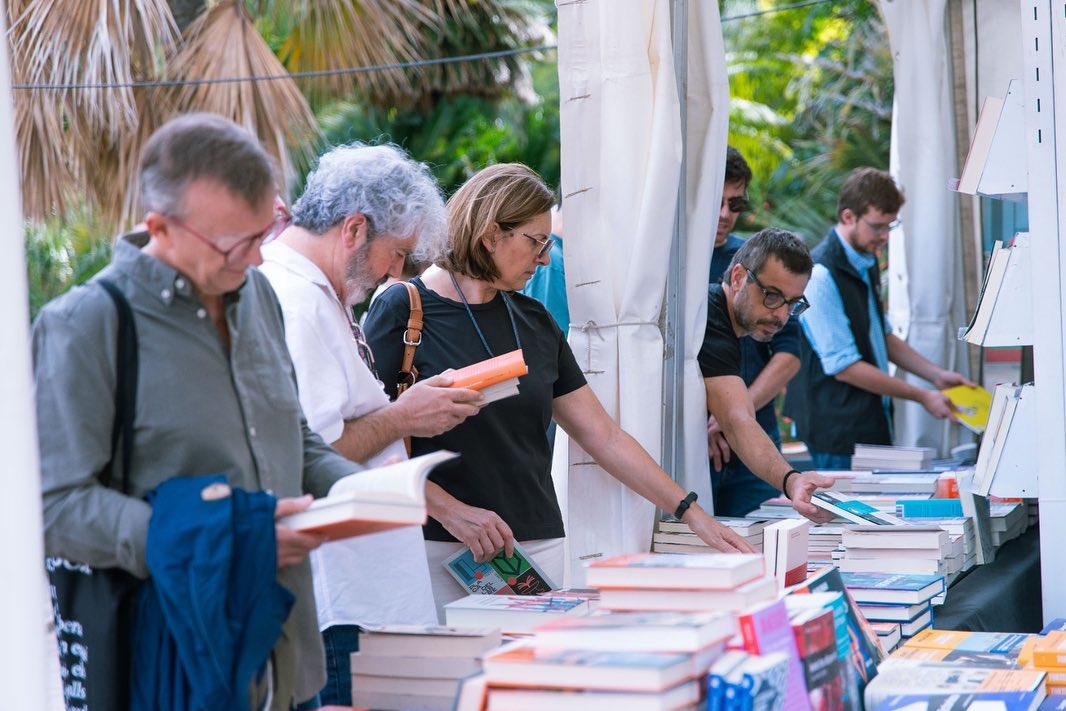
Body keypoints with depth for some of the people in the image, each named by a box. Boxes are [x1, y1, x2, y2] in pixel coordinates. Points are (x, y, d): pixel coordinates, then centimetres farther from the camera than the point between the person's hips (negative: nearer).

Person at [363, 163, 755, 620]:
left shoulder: (535, 322, 13)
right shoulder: (403, 309, -5)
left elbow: (604, 437, 14)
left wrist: (691, 512, 11)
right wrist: (450, 510, -19)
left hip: (539, 545, 5)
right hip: (441, 553, -5)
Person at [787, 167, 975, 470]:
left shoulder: (867, 262, 11)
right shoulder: (822, 276, -19)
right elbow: (845, 367, -20)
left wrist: (937, 374, 11)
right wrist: (922, 396, -14)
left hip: (873, 426, 9)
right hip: (840, 433, -9)